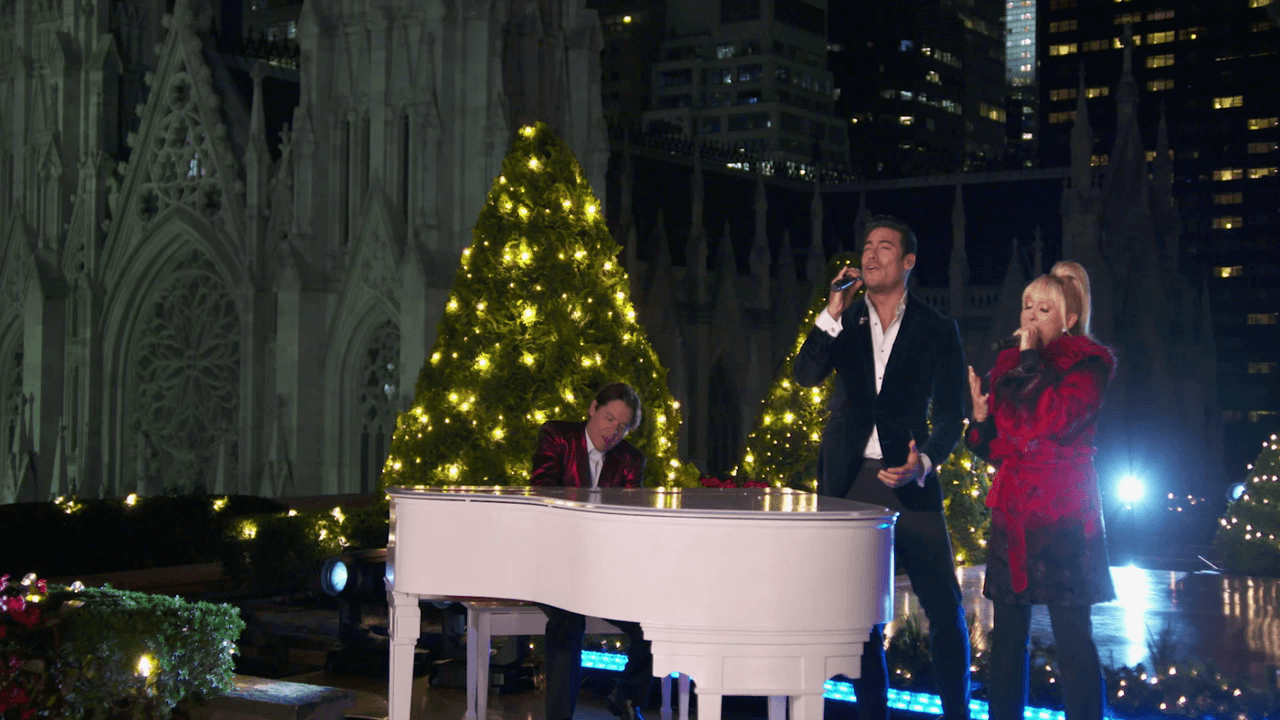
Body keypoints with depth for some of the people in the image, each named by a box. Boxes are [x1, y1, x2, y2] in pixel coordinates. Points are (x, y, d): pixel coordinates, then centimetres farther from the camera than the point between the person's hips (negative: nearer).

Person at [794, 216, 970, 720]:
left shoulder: (936, 330, 4)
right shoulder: (843, 322, 11)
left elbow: (950, 414, 3)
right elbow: (806, 375, -5)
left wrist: (924, 462, -14)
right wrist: (833, 313, -14)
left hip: (908, 480, -2)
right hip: (849, 479, 2)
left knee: (945, 609, -5)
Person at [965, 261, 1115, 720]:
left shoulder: (1088, 363, -3)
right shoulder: (1008, 364, 13)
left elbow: (1058, 421, -21)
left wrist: (1033, 358, -14)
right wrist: (981, 417, -5)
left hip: (1063, 516, -6)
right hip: (1011, 514, 6)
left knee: (1073, 638, -6)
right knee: (1007, 638, 8)